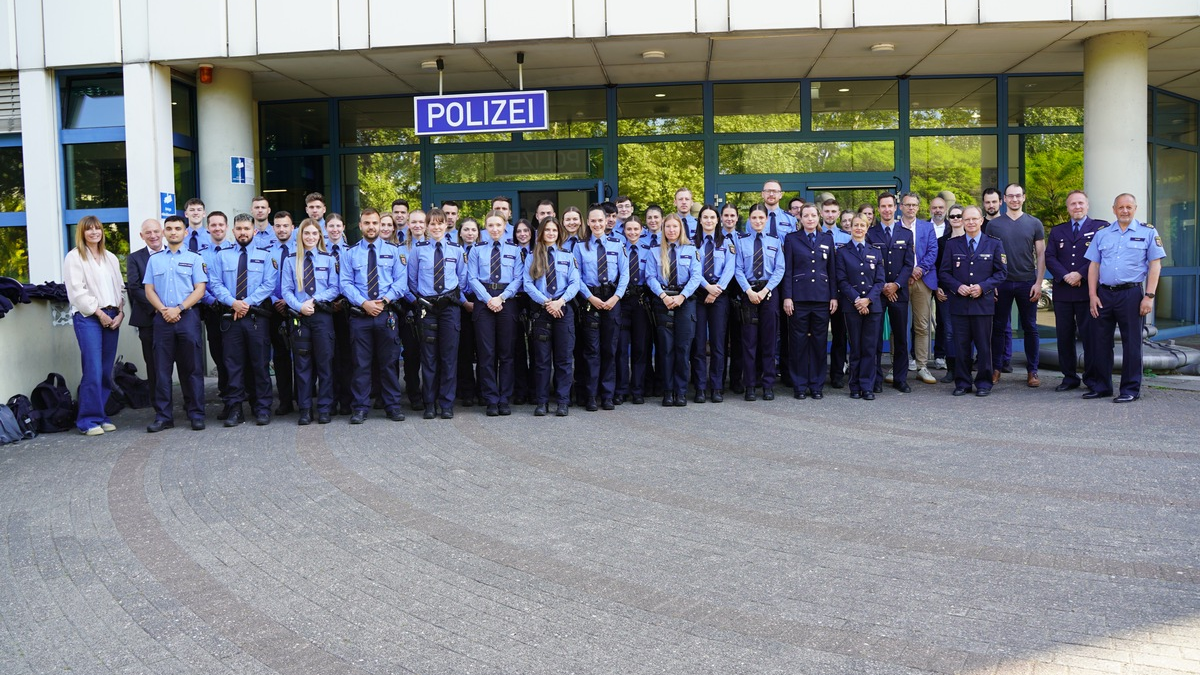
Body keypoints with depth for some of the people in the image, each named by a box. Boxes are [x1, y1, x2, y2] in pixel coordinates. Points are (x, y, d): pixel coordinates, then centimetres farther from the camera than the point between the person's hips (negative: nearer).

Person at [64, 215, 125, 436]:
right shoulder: (74, 257, 1)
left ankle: (101, 416, 13)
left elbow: (119, 288, 16)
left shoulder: (110, 258, 18)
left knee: (106, 371, 5)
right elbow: (76, 291, -7)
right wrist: (99, 312, -10)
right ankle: (89, 420, -5)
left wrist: (120, 312, 1)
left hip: (111, 317, 5)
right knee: (93, 370, -11)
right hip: (87, 317, -5)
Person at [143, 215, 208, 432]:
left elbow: (200, 289, -1)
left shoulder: (194, 258, 7)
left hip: (187, 316, -2)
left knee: (191, 367, 0)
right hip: (162, 318, 2)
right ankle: (163, 416, 7)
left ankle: (196, 415, 5)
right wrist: (164, 310, -7)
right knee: (162, 368, 2)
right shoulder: (154, 259, 14)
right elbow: (149, 290, 9)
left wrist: (178, 309, -12)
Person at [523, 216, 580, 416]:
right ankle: (541, 402, 7)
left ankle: (563, 402, 5)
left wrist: (560, 301, -13)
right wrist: (545, 302, -14)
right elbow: (528, 284, -3)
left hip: (563, 310, 1)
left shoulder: (567, 256, 12)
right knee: (541, 359, 2)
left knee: (564, 358, 1)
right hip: (541, 310, -1)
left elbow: (575, 283, 3)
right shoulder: (532, 257, 7)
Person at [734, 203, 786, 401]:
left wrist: (764, 290, -11)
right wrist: (749, 291, -14)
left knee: (769, 340, 3)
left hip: (769, 292, 1)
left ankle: (768, 385, 9)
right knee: (749, 340, -1)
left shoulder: (775, 242, 8)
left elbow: (779, 270, 2)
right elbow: (738, 270, -1)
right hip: (748, 292, -1)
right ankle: (750, 385, 4)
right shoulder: (741, 242, 5)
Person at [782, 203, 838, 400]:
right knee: (799, 342, 0)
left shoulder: (827, 239, 12)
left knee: (819, 342, 4)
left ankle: (817, 385, 13)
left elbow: (832, 270, 11)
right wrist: (787, 297, -7)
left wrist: (834, 296, 4)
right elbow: (787, 270, 1)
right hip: (799, 297, -2)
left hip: (822, 297, 2)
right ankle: (800, 386, 8)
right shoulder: (791, 239, 5)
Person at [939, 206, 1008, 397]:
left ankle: (984, 383, 12)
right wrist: (957, 287, -10)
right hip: (958, 303, 1)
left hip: (983, 301, -1)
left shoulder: (994, 243, 6)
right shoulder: (952, 244, 9)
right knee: (961, 345, 3)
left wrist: (983, 287, -10)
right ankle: (962, 383, 12)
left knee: (984, 345, 3)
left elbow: (1001, 271, 4)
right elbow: (944, 272, 8)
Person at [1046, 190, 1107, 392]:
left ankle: (1092, 379, 8)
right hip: (1062, 292, 3)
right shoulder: (1057, 231, 16)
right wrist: (1065, 276, -9)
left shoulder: (1100, 227, 5)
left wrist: (1080, 274, -14)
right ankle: (1069, 377, 15)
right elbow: (1049, 258, 6)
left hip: (1087, 291, -3)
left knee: (1090, 336, -1)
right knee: (1064, 336, 6)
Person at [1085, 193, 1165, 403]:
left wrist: (1149, 296, -8)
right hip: (1104, 294, 3)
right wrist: (1093, 295, 2)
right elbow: (1094, 265, 11)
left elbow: (1155, 265, 0)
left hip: (1131, 293, -3)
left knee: (1131, 342, 1)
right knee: (1101, 341, 7)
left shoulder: (1148, 232, 3)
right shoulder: (1102, 234, 11)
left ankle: (1131, 389, 8)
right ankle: (1102, 386, 17)